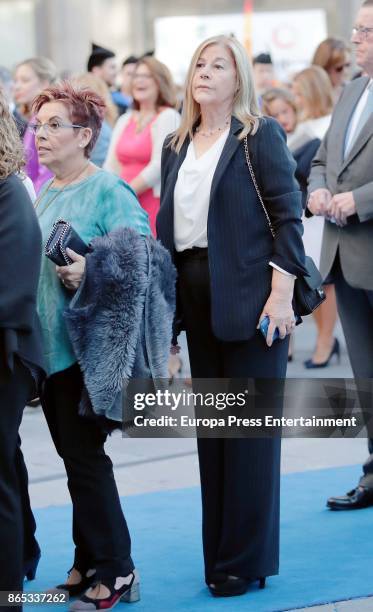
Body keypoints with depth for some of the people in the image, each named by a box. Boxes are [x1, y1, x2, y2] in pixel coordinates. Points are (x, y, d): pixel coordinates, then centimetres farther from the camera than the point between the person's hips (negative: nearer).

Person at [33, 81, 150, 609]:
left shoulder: (107, 190, -10)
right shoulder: (44, 194, 14)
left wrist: (91, 269, -29)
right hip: (48, 344, 8)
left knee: (84, 456, -5)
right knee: (74, 457, 12)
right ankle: (88, 566, 20)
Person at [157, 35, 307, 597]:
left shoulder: (260, 136, -4)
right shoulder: (177, 146, 13)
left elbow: (287, 217, -9)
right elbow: (167, 225, 15)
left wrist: (280, 296, -16)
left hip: (249, 297, -6)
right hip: (196, 298, 6)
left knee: (250, 427, -2)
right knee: (211, 428, 9)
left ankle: (247, 559, 5)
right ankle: (219, 552, 16)